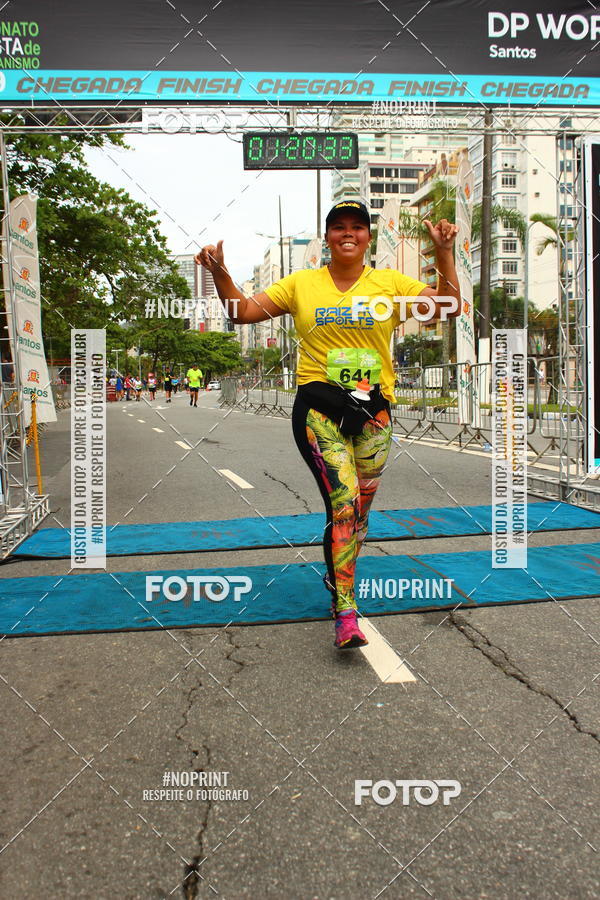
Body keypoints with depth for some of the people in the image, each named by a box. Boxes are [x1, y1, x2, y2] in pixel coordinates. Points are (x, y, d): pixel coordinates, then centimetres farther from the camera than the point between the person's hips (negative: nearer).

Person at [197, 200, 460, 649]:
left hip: (374, 409, 3)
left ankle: (338, 577, 39)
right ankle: (347, 614, -11)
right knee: (344, 500, -17)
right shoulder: (302, 283, 8)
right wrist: (220, 274, -8)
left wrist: (445, 253, -9)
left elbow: (447, 306, 2)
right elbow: (245, 311, 7)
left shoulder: (390, 284, 8)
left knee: (359, 510, 11)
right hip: (318, 405, -2)